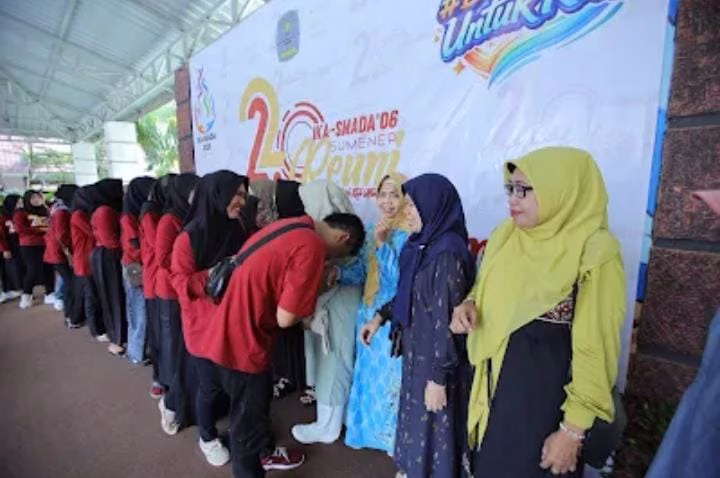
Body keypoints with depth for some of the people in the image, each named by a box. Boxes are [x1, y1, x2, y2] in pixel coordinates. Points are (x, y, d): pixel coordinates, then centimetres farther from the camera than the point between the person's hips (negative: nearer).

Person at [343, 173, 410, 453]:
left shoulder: (411, 236, -15)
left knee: (391, 375, 8)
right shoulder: (374, 231, 5)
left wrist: (383, 244, -25)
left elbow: (404, 279, -23)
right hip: (371, 314, 7)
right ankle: (370, 425, 43)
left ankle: (393, 433, 33)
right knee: (369, 373, 20)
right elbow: (363, 273, 8)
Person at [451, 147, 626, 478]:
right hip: (495, 380, 6)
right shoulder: (506, 236, 0)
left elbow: (595, 350, -15)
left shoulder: (595, 253, -18)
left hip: (546, 391, -5)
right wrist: (469, 305, -9)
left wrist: (573, 429, -12)